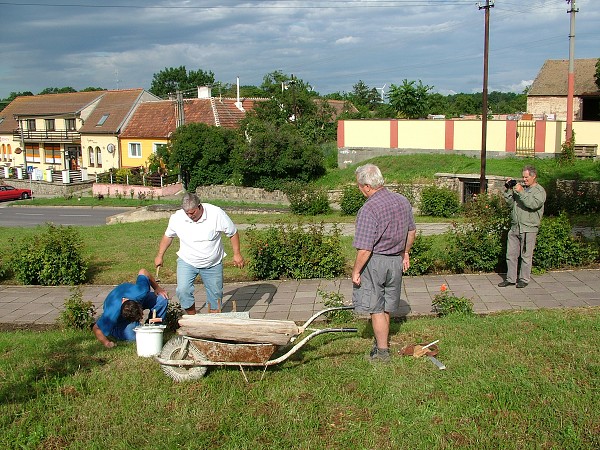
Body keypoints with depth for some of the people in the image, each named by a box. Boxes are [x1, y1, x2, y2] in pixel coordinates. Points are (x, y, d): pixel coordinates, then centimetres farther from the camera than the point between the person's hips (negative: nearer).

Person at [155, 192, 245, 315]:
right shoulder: (176, 218, -13)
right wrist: (160, 255, 8)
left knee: (215, 294, 8)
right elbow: (168, 236, 7)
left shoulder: (216, 213, -19)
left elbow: (233, 233, -6)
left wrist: (237, 254, -6)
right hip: (186, 262, 0)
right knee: (182, 290, -18)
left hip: (213, 264, 0)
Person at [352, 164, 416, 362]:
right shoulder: (403, 201, 0)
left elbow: (365, 249, -23)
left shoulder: (369, 209, -23)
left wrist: (356, 271, -11)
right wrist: (405, 253, 27)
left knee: (376, 309, 6)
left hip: (375, 262, -7)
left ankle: (382, 351, 15)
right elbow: (411, 231, 14)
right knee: (386, 307, 20)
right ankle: (382, 342, 35)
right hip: (396, 260, 7)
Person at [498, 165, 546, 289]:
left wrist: (521, 192, -18)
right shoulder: (520, 187, 17)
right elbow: (510, 203, 14)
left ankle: (524, 279, 12)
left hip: (528, 229, -6)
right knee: (511, 254, 6)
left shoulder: (539, 191, -1)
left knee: (526, 256, 1)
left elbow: (534, 204, -19)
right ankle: (510, 278, 14)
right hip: (514, 227, 6)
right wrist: (509, 190, 3)